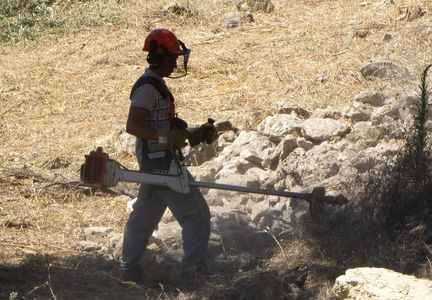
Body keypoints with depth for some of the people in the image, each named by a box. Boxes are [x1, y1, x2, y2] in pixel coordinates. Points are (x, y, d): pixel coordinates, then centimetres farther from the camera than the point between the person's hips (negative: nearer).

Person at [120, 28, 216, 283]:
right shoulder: (148, 88, -16)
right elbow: (132, 125, -26)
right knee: (196, 214, -7)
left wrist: (197, 134, 15)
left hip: (153, 165, 10)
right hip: (161, 164, -10)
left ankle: (129, 268, 21)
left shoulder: (156, 86, 17)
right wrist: (166, 137, -33)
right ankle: (195, 269, -5)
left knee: (144, 216, 15)